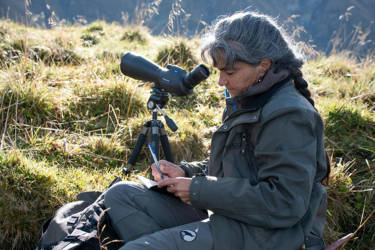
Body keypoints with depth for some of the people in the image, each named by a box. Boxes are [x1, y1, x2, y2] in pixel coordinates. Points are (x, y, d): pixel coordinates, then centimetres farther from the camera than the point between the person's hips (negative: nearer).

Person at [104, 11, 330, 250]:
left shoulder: (289, 116, -17)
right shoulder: (246, 105, 13)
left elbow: (285, 204, -24)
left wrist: (199, 190, -18)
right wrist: (185, 172, 4)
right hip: (225, 218, 10)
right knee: (121, 195, 0)